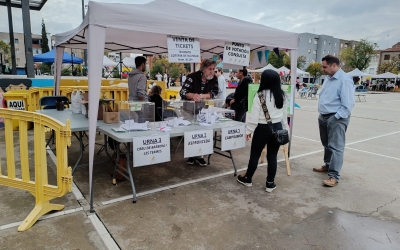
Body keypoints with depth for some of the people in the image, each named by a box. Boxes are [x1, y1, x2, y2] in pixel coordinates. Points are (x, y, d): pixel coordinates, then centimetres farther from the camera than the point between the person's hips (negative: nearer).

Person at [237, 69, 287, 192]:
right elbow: (284, 114, 10)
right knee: (272, 156, 11)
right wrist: (284, 128, 21)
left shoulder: (260, 95, -15)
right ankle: (270, 183, 20)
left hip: (263, 128, -4)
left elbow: (254, 115, -13)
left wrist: (249, 130, -3)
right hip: (277, 128, 5)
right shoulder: (282, 95, 2)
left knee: (255, 154, 11)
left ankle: (247, 178, 27)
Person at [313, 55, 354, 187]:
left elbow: (348, 105, -19)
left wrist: (335, 118, -18)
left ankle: (334, 176, -5)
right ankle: (328, 165, 36)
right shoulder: (328, 78, 11)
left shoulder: (345, 80, -16)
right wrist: (322, 114, 13)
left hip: (336, 119, -9)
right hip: (323, 117, 9)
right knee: (326, 144, 19)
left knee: (335, 147, -7)